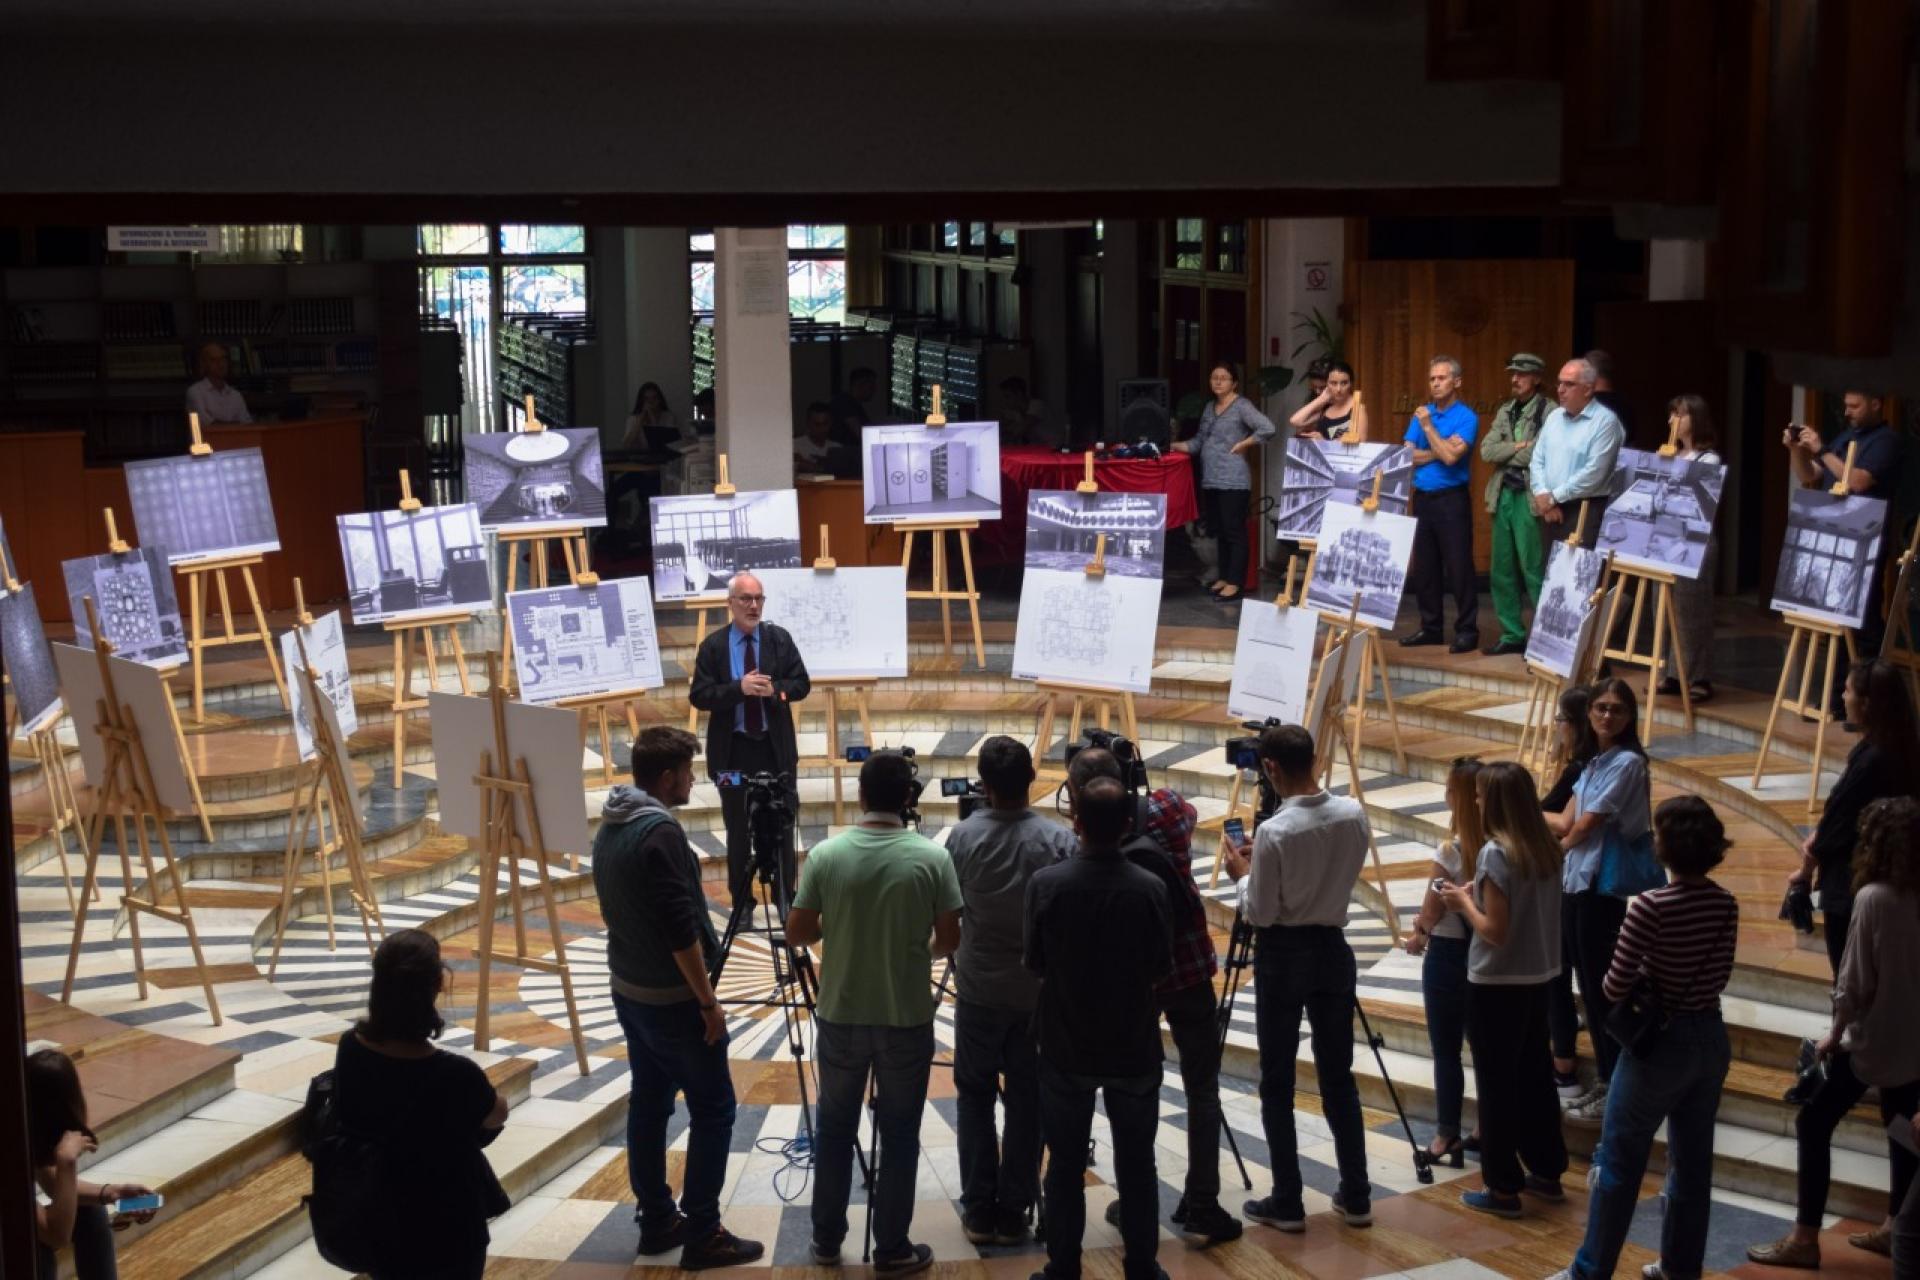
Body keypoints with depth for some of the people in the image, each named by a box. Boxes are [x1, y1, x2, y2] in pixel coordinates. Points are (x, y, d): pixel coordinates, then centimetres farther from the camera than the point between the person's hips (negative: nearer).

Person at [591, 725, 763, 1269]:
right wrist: (708, 1000, -15)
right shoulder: (659, 830, -22)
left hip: (630, 991, 9)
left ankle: (657, 1221, 21)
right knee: (712, 1110, -1)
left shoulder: (610, 825, 7)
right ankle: (702, 1234, 1)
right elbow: (680, 928, -23)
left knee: (649, 1106, 14)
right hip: (672, 999, -9)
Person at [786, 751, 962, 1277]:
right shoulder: (932, 857, -11)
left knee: (835, 1128, 15)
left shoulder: (826, 854, -8)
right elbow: (950, 939, -4)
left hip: (840, 1016, 2)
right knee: (899, 1136, 8)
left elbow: (797, 933, -3)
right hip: (907, 1020, -2)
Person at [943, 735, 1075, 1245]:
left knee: (974, 1095, 13)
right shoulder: (1058, 839, -12)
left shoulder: (962, 836, -9)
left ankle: (980, 1210, 12)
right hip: (1041, 990, 0)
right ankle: (1014, 1212, 12)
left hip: (979, 989, 0)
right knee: (1027, 1100, 9)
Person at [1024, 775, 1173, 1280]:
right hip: (1134, 1049, 0)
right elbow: (1161, 967, -1)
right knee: (1136, 1164, 11)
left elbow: (1034, 963, -3)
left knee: (1066, 1164, 10)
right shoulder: (1149, 888, -13)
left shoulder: (1045, 883, -14)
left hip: (1066, 1048, 0)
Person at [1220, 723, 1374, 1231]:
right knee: (1338, 1077, 13)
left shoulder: (1274, 831, -20)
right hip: (1333, 950, 5)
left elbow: (1260, 914, -15)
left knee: (1277, 1083, 5)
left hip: (1283, 956, -5)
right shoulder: (1354, 815, -4)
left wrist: (1244, 872, 3)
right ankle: (1356, 1197, 17)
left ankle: (1287, 1203, 9)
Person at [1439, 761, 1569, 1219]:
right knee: (1535, 1076, 18)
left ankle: (1503, 1188, 7)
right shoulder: (1547, 849, 4)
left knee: (1497, 1085, 1)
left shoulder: (1495, 854, -20)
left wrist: (1464, 901, -6)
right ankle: (1546, 1172, 27)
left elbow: (1495, 931, -21)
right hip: (1539, 978, 8)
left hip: (1497, 984, -8)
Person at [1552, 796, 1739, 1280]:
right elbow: (1720, 977, 9)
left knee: (1618, 1162, 5)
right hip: (1711, 1039, 6)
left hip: (1660, 1043, -6)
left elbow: (1616, 985, -17)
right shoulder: (1725, 903, -2)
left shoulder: (1652, 906, -21)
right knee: (1693, 1162, 16)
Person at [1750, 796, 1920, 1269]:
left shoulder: (1874, 897, -18)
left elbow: (1854, 981, -15)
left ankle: (1805, 1238, 2)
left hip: (1873, 1039, -7)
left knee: (1814, 1124, 2)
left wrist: (1835, 1035, -2)